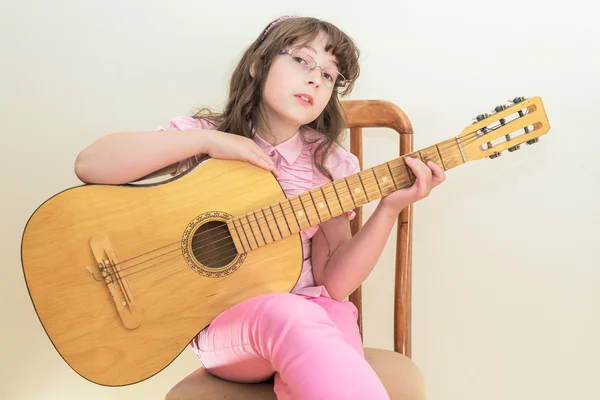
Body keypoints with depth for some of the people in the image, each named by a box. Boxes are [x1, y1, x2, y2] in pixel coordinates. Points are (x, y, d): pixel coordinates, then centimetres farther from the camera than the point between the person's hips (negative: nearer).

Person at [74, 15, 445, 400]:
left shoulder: (328, 164, 2)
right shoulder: (202, 135, -2)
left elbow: (334, 283, -4)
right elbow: (89, 165, -16)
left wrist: (390, 208, -18)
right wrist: (207, 141, -21)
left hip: (312, 313, 2)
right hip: (222, 321, -2)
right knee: (287, 314, -35)